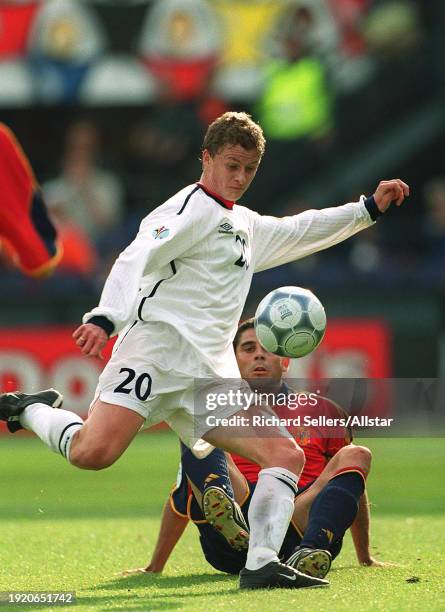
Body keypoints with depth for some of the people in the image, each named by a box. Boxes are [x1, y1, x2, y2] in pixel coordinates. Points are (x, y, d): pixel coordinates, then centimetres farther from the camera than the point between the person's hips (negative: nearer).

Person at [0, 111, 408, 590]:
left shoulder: (245, 225, 28)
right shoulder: (192, 209, 0)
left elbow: (299, 231, 45)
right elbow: (136, 259, -15)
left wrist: (370, 208, 40)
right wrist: (105, 318, -32)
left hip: (211, 374, 8)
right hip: (158, 347, -8)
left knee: (286, 455, -7)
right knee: (93, 453, -26)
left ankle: (261, 565, -15)